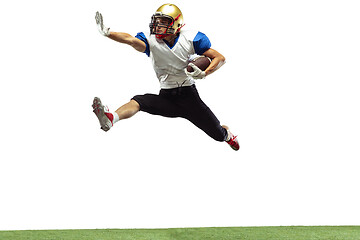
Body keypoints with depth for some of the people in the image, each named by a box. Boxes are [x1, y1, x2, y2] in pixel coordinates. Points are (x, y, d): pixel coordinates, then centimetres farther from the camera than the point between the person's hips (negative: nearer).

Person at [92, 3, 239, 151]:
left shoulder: (189, 39, -7)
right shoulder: (152, 41, -3)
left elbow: (220, 58, -4)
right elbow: (130, 40, -23)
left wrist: (203, 74, -21)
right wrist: (107, 33, -41)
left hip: (189, 96, -1)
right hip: (166, 98, 1)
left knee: (219, 135, 4)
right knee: (139, 101, -26)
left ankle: (227, 134, 41)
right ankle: (111, 118, -52)